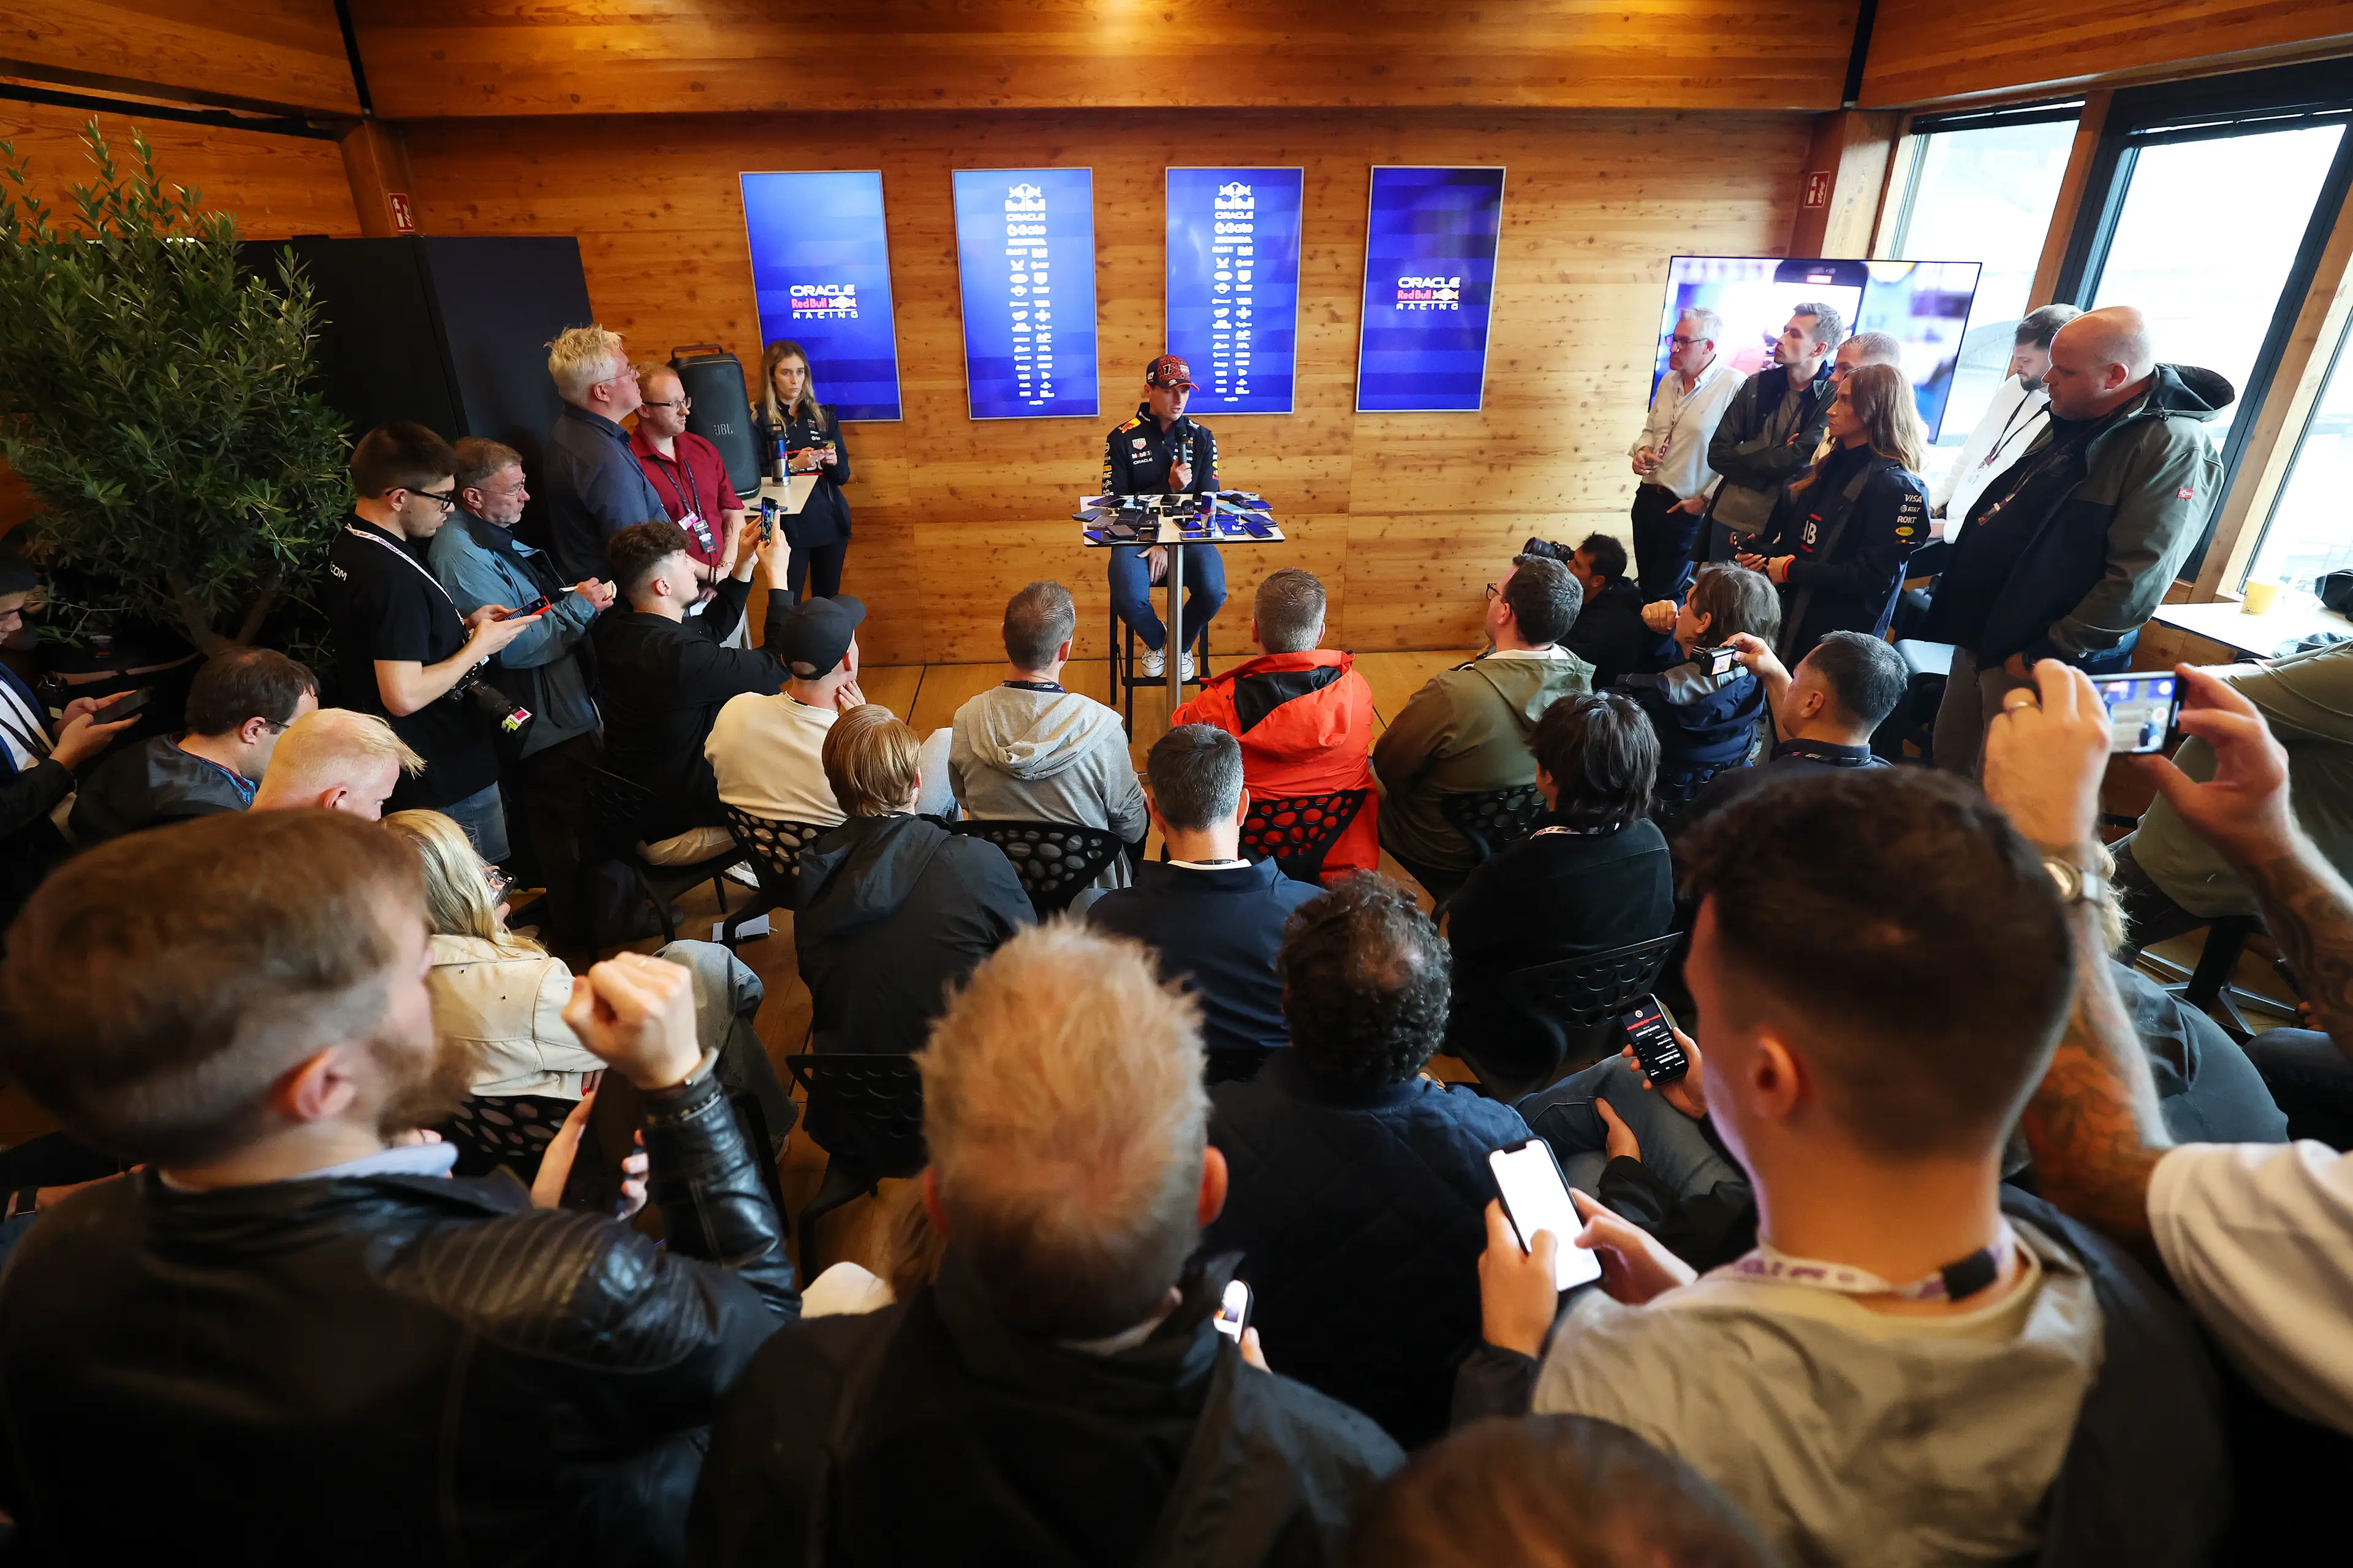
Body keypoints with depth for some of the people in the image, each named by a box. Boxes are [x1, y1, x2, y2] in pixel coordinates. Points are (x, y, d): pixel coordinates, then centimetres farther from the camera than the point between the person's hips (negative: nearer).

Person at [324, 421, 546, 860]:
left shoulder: (350, 542, 5)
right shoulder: (393, 576, -27)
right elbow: (404, 696, -29)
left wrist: (464, 623, 6)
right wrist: (479, 646, -18)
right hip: (449, 779, -10)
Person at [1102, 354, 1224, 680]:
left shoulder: (1202, 439, 6)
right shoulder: (1122, 439, 0)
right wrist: (1168, 488, -15)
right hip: (1136, 534, -1)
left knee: (1213, 591, -28)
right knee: (1128, 599, -30)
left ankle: (1182, 645, 10)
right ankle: (1156, 642, 10)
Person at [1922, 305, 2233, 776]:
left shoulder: (2174, 449, -17)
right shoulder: (2071, 422, 11)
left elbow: (2137, 583, -23)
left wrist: (2044, 656, -20)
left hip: (2040, 662, -8)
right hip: (1978, 637, 9)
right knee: (1949, 763, 17)